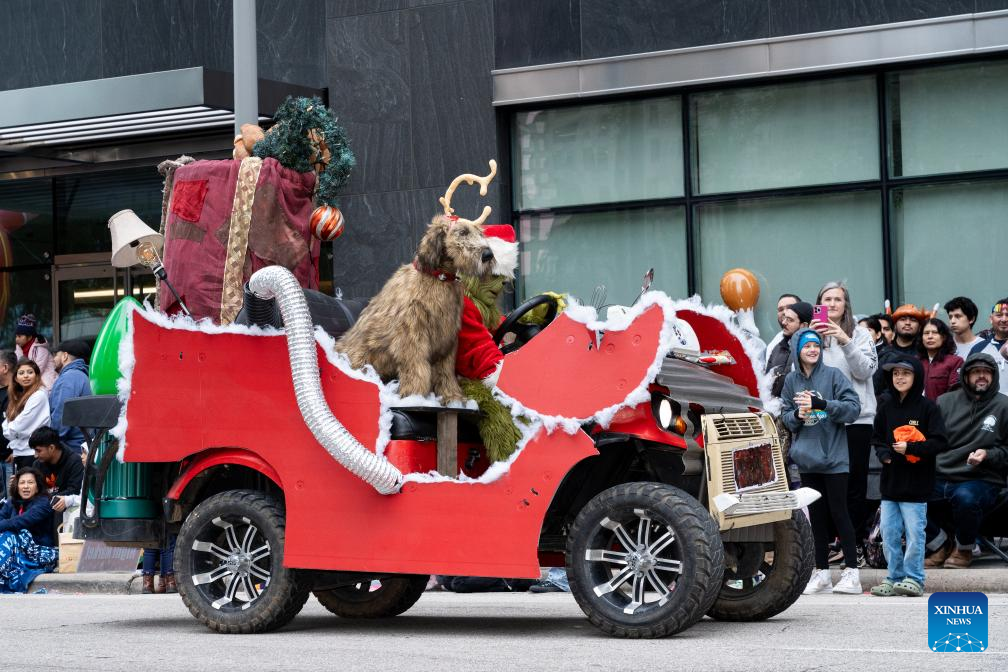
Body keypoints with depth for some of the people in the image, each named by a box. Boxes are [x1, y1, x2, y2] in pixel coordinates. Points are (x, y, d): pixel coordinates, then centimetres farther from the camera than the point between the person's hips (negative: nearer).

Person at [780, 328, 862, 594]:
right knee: (816, 515, 8)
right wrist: (797, 415, -12)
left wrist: (822, 405, -22)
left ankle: (852, 572, 1)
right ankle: (821, 573, 14)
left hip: (834, 456, -4)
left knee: (838, 512, -3)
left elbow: (853, 408, -11)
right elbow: (786, 415, 10)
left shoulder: (834, 375, -4)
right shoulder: (791, 380, 6)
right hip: (807, 457, 4)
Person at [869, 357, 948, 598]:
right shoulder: (886, 406, 9)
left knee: (914, 533, -3)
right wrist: (884, 453, -2)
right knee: (889, 533, 7)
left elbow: (940, 442, -9)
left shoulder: (927, 407, -6)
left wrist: (910, 448, -18)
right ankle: (894, 577, 16)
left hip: (916, 484, -5)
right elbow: (877, 437, 18)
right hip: (890, 481, 5)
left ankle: (914, 579, 6)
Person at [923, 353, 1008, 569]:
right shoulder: (945, 401, 13)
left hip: (981, 480, -3)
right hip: (940, 478, 3)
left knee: (965, 497, -39)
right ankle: (941, 545, 3)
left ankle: (964, 550, -6)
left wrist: (988, 455, -12)